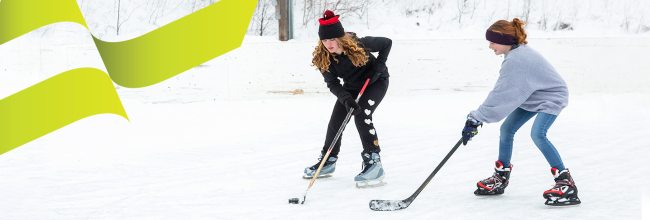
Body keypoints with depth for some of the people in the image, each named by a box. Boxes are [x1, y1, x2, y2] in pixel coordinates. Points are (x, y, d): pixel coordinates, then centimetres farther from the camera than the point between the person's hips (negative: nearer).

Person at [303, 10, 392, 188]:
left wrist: (378, 67, -22)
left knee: (362, 115, -25)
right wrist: (346, 99, -34)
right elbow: (332, 83, -18)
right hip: (351, 87, 5)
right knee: (335, 120, 1)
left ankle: (374, 163, -23)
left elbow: (386, 43, -15)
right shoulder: (322, 58, -22)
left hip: (376, 82, -5)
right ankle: (328, 162, 23)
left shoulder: (359, 45, -31)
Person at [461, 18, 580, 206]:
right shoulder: (516, 51, -1)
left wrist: (476, 119, -31)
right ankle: (501, 177, 22)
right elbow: (502, 90, 8)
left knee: (538, 134, -28)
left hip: (551, 97, -10)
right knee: (506, 129, 6)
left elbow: (501, 95, -33)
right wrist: (478, 116, 6)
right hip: (532, 97, 10)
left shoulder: (515, 60, -31)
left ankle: (566, 183, -23)